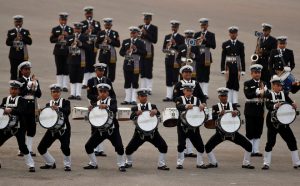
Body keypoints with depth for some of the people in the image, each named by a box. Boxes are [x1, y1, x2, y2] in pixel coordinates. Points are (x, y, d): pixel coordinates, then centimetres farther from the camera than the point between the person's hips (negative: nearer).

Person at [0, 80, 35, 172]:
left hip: (18, 128, -5)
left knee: (22, 146, -14)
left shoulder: (21, 100, -5)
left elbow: (21, 111, -21)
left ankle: (31, 165, -5)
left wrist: (11, 110, -36)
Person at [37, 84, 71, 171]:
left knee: (65, 147, -23)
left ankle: (67, 165, 0)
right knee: (41, 148, 0)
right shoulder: (48, 104, 11)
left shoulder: (65, 102, -1)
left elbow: (68, 111, -21)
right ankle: (50, 163, 21)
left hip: (63, 129, -4)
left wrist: (58, 108, -38)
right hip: (52, 130, 4)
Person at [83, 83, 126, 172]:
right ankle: (93, 164, 18)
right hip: (100, 130, 4)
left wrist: (106, 106, -44)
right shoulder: (96, 103, 8)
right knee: (88, 146, 0)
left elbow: (115, 109, -26)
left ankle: (121, 165, 1)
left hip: (112, 129, -4)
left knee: (119, 147, -17)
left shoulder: (112, 101, -3)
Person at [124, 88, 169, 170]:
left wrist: (155, 111, -38)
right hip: (140, 133, -1)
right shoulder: (135, 108, 2)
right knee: (129, 149, -4)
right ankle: (129, 163, 25)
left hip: (152, 132, 1)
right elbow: (131, 117, -16)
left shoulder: (152, 106, 5)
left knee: (163, 146, -14)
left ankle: (161, 165, 0)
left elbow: (158, 114, -14)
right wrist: (136, 113, -38)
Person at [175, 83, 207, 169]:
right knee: (181, 145, -8)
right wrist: (186, 106, -44)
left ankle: (200, 163, 19)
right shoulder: (180, 99, -2)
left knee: (200, 146, 3)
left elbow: (200, 106, -10)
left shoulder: (196, 100, 7)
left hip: (194, 127, 3)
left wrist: (202, 106, -35)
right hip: (183, 127, -3)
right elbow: (178, 106, -23)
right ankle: (180, 163, 5)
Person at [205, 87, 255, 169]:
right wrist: (220, 114, -37)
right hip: (220, 133, -1)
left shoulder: (233, 106, 5)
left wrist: (236, 113, -38)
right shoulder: (216, 107, 0)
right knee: (208, 146, -15)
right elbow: (214, 118, -16)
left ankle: (246, 163, 9)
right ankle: (213, 163, 8)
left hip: (232, 132, 1)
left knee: (248, 145, -8)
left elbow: (238, 113, -14)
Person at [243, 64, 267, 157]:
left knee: (258, 132, 6)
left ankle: (256, 150, 12)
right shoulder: (247, 84, -2)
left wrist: (264, 91, -16)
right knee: (250, 132, -1)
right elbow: (248, 95, -16)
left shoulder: (263, 84, 12)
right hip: (250, 110, -4)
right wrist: (258, 92, -20)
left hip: (260, 110, 4)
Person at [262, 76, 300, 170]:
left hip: (283, 122, 5)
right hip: (273, 122, -4)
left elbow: (290, 102, -2)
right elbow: (268, 106, -21)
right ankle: (266, 164, 8)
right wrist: (275, 106, -41)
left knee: (292, 141, 3)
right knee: (270, 142, -2)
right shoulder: (269, 95, -7)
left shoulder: (284, 94, 6)